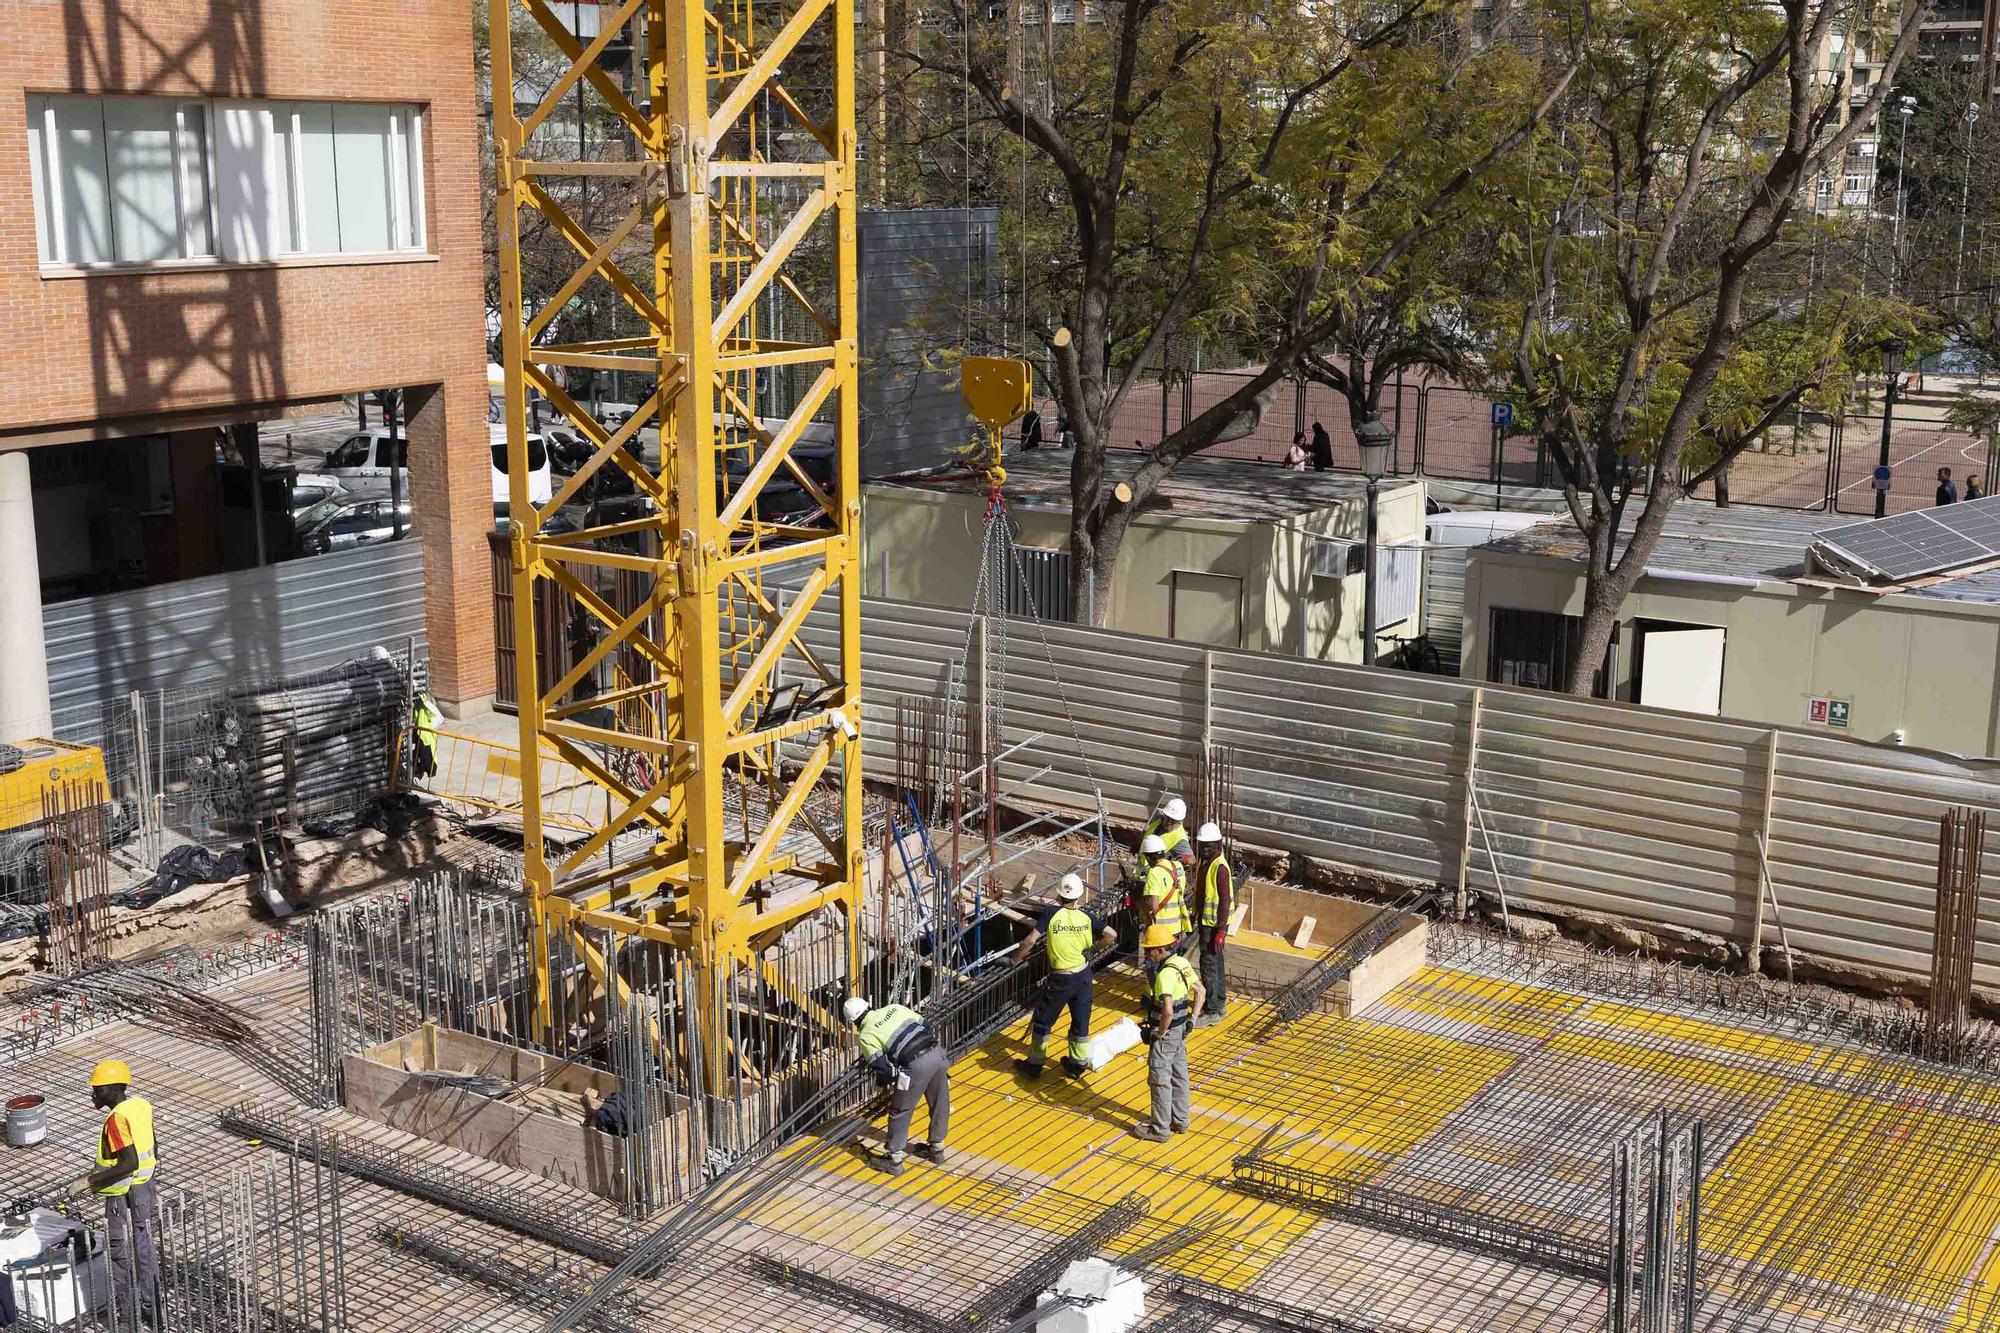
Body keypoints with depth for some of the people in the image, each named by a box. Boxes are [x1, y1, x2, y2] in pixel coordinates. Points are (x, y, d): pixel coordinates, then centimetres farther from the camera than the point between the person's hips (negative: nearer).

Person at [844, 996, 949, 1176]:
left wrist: (885, 1081, 19)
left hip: (917, 1066, -6)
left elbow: (882, 1068, -2)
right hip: (937, 1052, 6)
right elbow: (925, 1026, 20)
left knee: (900, 1112, 12)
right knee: (939, 1105, 24)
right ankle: (937, 1149, 42)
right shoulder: (894, 1008, 18)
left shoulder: (866, 1035, 3)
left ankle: (894, 1161, 22)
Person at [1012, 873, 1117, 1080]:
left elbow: (1031, 940, -19)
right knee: (1081, 1020, 17)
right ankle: (1078, 1064, 26)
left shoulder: (1051, 914, -14)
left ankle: (1034, 1064, 20)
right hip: (1083, 975, 3)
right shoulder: (1087, 917, -6)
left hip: (1060, 978, -3)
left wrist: (1019, 956, -3)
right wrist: (1095, 944, 11)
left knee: (1043, 1020, 12)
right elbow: (1112, 934, -6)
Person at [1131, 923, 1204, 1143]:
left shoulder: (1164, 975, -28)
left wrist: (1159, 1033, -20)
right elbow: (1199, 990, 12)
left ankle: (1160, 1129, 14)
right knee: (1178, 1075, 20)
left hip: (1166, 1034, -9)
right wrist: (1192, 1018, 11)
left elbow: (1168, 1011, -36)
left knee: (1160, 1080, 4)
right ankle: (1180, 1121, 33)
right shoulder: (1181, 963, 0)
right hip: (1181, 1030, 9)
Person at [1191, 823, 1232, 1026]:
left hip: (1214, 924, -9)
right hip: (1204, 921, 9)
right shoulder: (1203, 862, 8)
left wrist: (1221, 930, -21)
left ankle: (1212, 1012, 0)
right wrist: (1195, 916, 22)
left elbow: (1224, 900, -21)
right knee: (1215, 964, 18)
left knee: (1209, 966, -6)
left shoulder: (1220, 867, -20)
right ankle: (1219, 1004, 28)